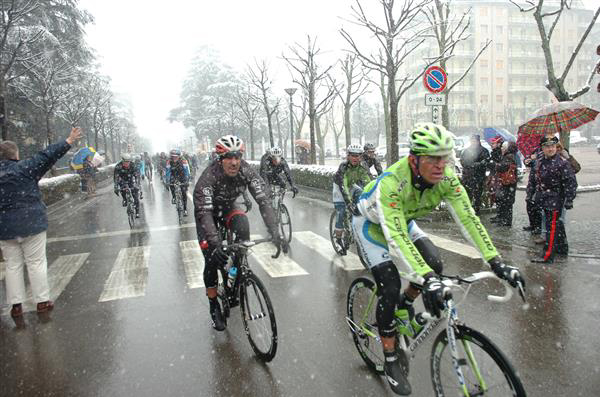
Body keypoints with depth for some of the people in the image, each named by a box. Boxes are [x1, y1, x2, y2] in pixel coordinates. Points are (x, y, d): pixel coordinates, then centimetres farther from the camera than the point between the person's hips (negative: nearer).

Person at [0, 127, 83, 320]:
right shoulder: (24, 168, -9)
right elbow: (47, 156, -8)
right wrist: (68, 142, -3)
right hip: (31, 224, -4)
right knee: (36, 262, 5)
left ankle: (16, 305, 14)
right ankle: (42, 301, 12)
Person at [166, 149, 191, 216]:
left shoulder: (184, 161, -27)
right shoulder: (169, 162, -20)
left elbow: (187, 172, -27)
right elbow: (167, 172, -17)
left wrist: (187, 180, -35)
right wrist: (167, 181, -28)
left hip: (182, 178, -2)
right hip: (174, 176, 2)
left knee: (184, 193, -8)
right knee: (171, 183, -28)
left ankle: (185, 209, 1)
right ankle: (173, 197, 0)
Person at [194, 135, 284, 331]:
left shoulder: (247, 171, -26)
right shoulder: (209, 176, -35)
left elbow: (263, 200, -31)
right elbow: (204, 212, -42)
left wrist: (274, 232, -43)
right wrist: (215, 243, -56)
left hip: (228, 208, 3)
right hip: (207, 212, -2)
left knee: (243, 225, -31)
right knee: (212, 259, -8)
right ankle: (214, 307, 12)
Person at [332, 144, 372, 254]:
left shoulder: (362, 166, -20)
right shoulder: (343, 166, -32)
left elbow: (368, 181, -27)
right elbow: (343, 185, -42)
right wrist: (348, 202, -53)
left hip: (352, 186, 4)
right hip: (340, 188, -4)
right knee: (341, 214, -13)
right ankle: (338, 239, -1)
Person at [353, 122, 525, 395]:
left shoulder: (445, 178, -24)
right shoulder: (391, 183, -41)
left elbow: (467, 218, -25)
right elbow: (396, 238, -47)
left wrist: (496, 262, -33)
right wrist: (427, 280, -56)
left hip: (404, 221, 6)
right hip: (371, 224, -6)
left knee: (434, 265, -12)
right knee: (390, 287, -15)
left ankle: (405, 304, 20)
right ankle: (391, 361, 4)